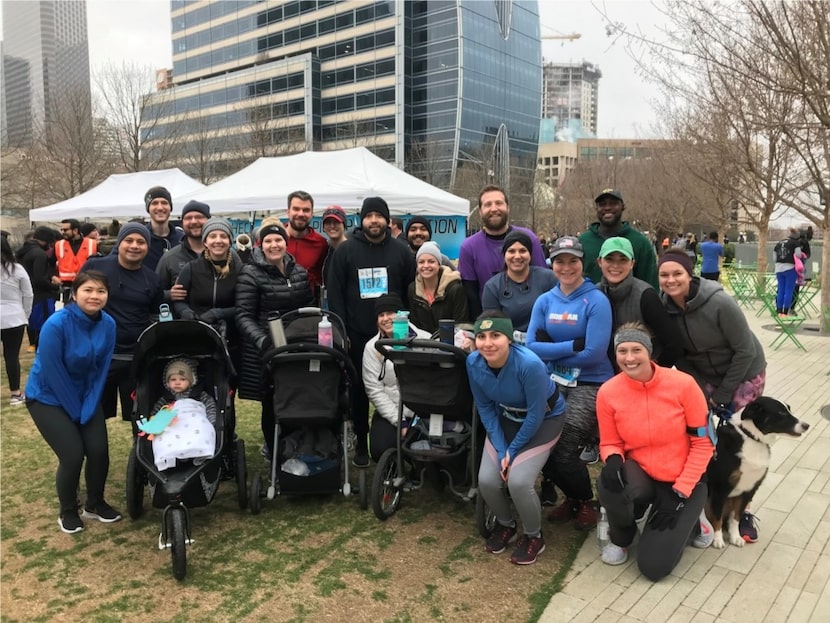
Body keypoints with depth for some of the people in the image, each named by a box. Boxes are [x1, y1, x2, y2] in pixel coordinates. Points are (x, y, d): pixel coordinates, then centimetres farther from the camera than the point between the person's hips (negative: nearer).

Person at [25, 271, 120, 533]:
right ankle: (68, 512, 16)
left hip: (86, 395, 4)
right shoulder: (56, 324, -27)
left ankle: (95, 504, 21)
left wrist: (87, 409, -10)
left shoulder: (108, 324, -12)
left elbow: (101, 369, -6)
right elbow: (53, 374, -21)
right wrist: (76, 411, -14)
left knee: (99, 450, -6)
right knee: (73, 455, -11)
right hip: (48, 398, -4)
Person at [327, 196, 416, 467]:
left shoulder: (401, 251, 6)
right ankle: (361, 444, 20)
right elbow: (335, 292, 0)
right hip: (356, 335, 0)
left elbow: (411, 292, 5)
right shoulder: (345, 251, 3)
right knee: (358, 390, 7)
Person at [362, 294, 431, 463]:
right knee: (380, 450, -21)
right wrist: (400, 422, -10)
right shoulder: (372, 347, 1)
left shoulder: (425, 339, -1)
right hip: (390, 411, 1)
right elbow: (375, 390, -4)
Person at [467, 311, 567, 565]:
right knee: (487, 480, -11)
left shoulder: (530, 364, -35)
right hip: (505, 418, 5)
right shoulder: (474, 363, -20)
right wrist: (500, 450, -13)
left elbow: (536, 415, -24)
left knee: (518, 481, -21)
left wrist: (513, 450, -15)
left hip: (545, 418, -4)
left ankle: (534, 536, 10)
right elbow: (485, 408, -7)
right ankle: (505, 524, 22)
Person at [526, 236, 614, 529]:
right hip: (554, 382, 5)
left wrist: (551, 350, -8)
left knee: (564, 452, -15)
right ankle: (571, 497, 21)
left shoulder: (597, 301, -10)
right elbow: (531, 346, -5)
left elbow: (594, 353, -18)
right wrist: (573, 345, -16)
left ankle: (586, 502, 19)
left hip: (590, 384, -4)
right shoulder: (544, 301, 5)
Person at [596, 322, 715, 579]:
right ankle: (621, 538, 1)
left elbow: (703, 443, -10)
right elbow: (610, 443, 0)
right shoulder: (608, 392, -13)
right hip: (641, 475, 2)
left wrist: (679, 494, -13)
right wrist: (613, 459, -26)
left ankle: (690, 520, 20)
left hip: (683, 481, -2)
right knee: (609, 483, -35)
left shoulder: (683, 384, -18)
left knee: (653, 566, -13)